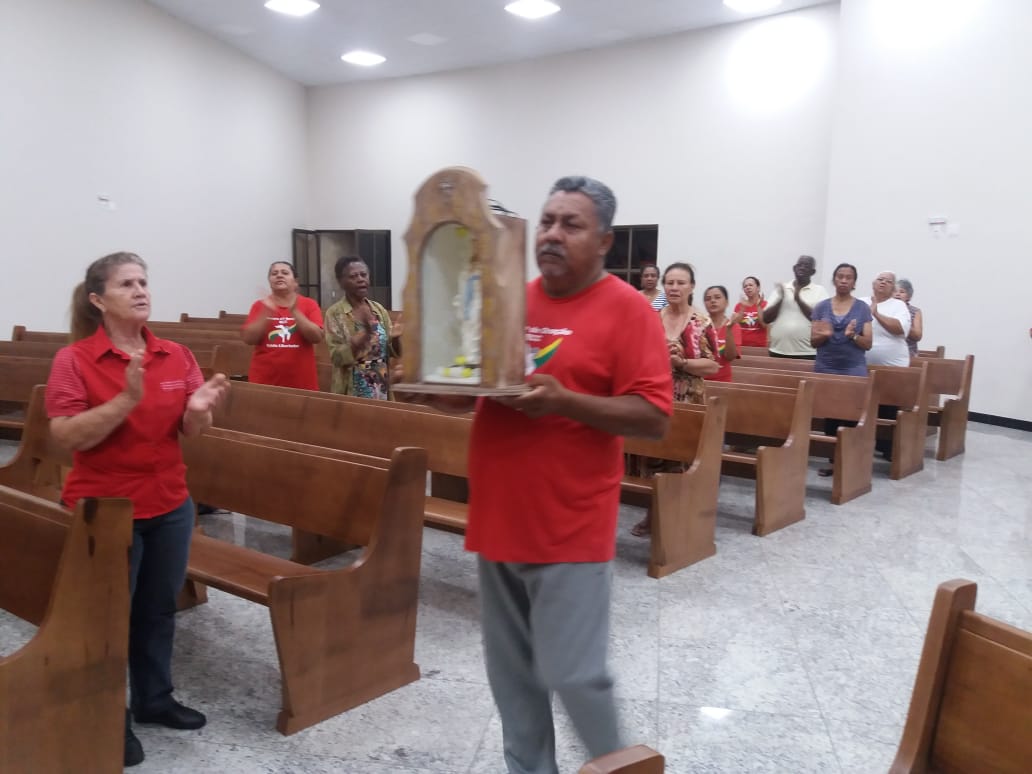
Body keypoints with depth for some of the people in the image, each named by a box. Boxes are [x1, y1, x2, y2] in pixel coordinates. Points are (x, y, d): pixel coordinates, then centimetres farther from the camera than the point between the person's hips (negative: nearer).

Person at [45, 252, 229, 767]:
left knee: (159, 609, 17)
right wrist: (126, 400, -30)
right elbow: (65, 437, -19)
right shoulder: (73, 360, -12)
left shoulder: (177, 356, 1)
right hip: (103, 511, -4)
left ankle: (154, 699, 36)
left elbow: (191, 431, 4)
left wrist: (198, 409, -19)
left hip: (170, 506, 5)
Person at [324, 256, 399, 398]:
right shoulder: (335, 313, -7)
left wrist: (394, 339, -11)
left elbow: (391, 352, 11)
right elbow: (337, 357, -15)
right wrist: (365, 331, -25)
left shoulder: (379, 309, 6)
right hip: (353, 392, -4)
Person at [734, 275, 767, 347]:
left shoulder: (765, 304, -1)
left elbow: (764, 324, -12)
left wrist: (759, 306, -16)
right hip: (741, 345, 3)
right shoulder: (739, 305, 9)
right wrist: (742, 307, -9)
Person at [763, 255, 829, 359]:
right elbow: (766, 318, 5)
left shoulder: (819, 291, 3)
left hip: (807, 353, -2)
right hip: (778, 351, 3)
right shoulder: (781, 288, 10)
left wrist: (798, 300, -14)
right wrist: (780, 299, -9)